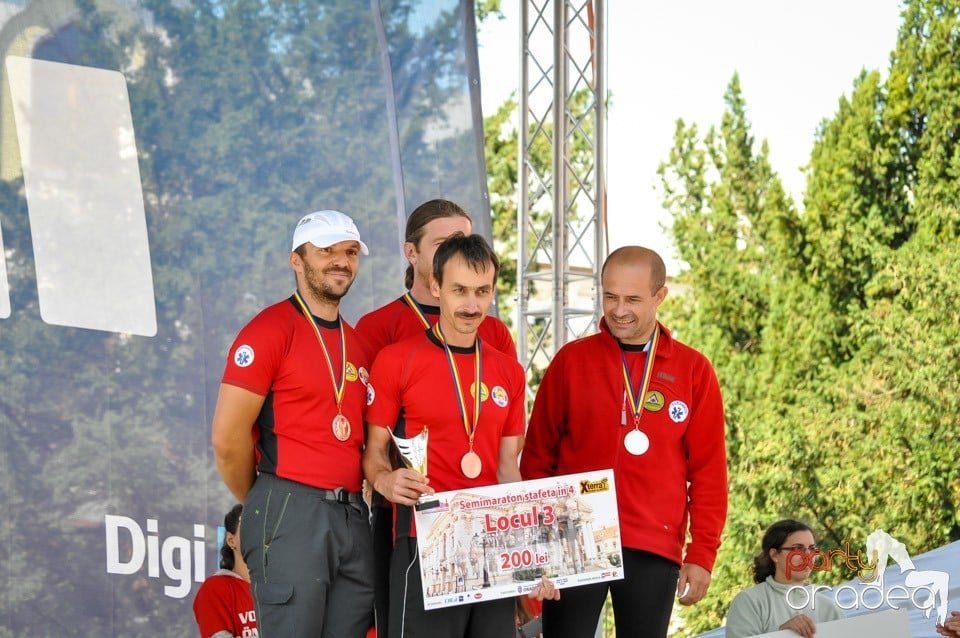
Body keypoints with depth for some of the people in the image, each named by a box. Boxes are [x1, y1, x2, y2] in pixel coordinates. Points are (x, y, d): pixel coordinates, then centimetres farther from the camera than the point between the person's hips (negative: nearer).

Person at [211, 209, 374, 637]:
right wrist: (266, 504, 4)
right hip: (291, 515, -7)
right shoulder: (270, 330, -6)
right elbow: (227, 440, -9)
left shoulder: (357, 343, 17)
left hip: (352, 517, 7)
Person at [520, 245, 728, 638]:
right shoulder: (571, 360, 4)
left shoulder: (694, 370, 5)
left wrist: (702, 553, 0)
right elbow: (537, 458, 8)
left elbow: (708, 469, 5)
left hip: (656, 550, 0)